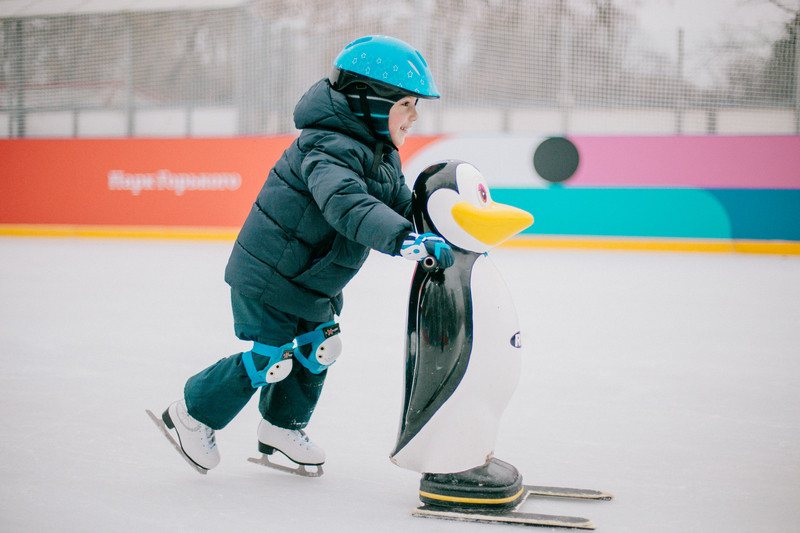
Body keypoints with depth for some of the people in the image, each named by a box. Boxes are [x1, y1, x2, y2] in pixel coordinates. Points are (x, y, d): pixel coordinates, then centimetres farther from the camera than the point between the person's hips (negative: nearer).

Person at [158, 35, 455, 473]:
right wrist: (408, 240, -60)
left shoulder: (381, 153, 2)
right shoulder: (329, 149, -31)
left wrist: (438, 231, -15)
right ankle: (193, 415, 19)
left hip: (315, 278, 10)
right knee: (271, 359, -1)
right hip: (271, 273, -9)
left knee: (320, 347, 14)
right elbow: (346, 204, -49)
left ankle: (282, 425, 34)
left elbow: (401, 206, 4)